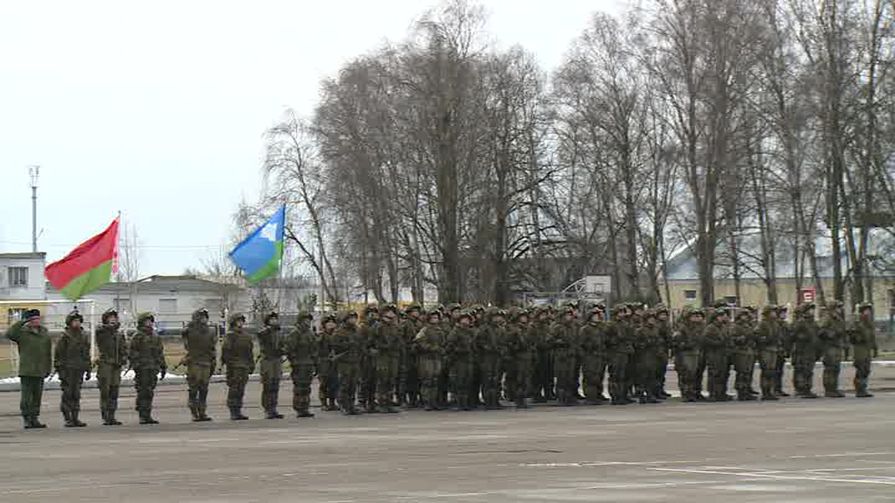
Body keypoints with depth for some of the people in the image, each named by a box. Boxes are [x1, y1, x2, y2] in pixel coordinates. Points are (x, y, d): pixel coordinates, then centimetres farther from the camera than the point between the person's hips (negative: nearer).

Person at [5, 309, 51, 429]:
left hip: (40, 371, 4)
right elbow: (9, 334, -20)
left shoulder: (45, 334, 13)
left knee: (37, 396, 5)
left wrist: (48, 369, 12)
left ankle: (34, 419, 11)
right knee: (26, 395, -6)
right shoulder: (22, 332, 0)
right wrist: (21, 322, -20)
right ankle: (26, 419, -3)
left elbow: (48, 354, 17)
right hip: (26, 371, -4)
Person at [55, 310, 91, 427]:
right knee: (67, 394, -5)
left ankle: (75, 418, 10)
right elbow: (58, 354, -7)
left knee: (76, 395, 7)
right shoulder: (65, 336, -6)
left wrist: (88, 370, 15)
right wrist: (60, 370, -13)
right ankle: (68, 420, -1)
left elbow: (87, 354, 18)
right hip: (67, 369, -5)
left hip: (79, 370, 5)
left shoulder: (83, 336, 12)